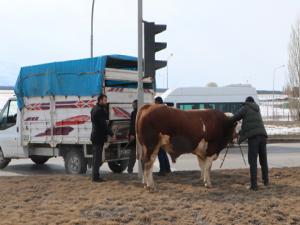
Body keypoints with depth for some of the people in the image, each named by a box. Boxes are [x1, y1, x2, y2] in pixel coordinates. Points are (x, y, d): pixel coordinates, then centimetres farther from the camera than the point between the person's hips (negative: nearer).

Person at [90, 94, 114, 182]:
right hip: (99, 136, -10)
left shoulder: (95, 109, 15)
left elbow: (106, 117, 15)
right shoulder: (99, 110, -17)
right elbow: (103, 124, -20)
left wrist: (105, 108, 8)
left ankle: (95, 176, 21)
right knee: (97, 158, -6)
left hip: (95, 136, 10)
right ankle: (95, 177, -3)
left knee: (96, 157, 15)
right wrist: (111, 134, -16)